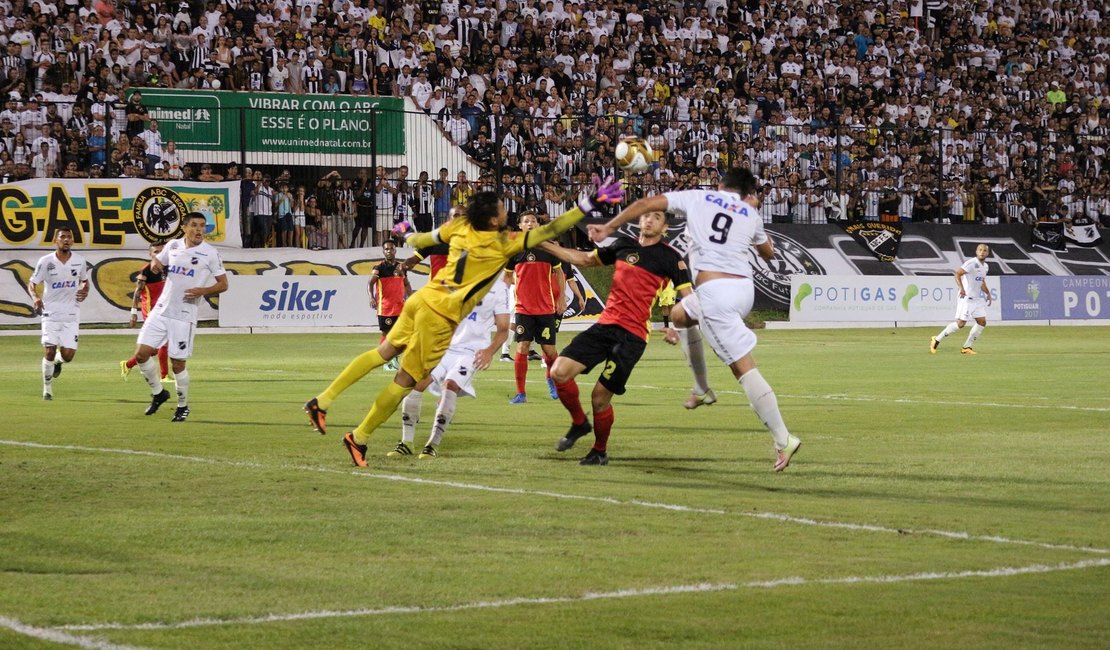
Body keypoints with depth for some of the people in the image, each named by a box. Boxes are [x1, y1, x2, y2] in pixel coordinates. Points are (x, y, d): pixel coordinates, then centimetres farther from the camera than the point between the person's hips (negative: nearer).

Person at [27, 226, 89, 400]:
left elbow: (84, 280, 19)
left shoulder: (79, 261, 2)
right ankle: (47, 389, 10)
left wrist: (85, 291, -3)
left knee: (68, 355, -6)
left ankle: (57, 361, 33)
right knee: (49, 351, -8)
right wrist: (35, 298, -20)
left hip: (71, 314, 2)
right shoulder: (46, 261, -5)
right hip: (51, 313, -2)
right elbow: (32, 283, 1)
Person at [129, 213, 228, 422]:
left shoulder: (210, 253, -5)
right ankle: (158, 393, 19)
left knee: (177, 364, -2)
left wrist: (203, 291, -20)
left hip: (184, 316, -4)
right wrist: (154, 263, 0)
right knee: (141, 353, -3)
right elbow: (158, 260, 25)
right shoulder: (173, 245, 7)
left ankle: (183, 406, 19)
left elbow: (223, 284, -2)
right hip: (161, 310, 4)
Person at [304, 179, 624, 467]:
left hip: (423, 298, 7)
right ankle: (359, 438, 7)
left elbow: (423, 239, 20)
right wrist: (589, 203, -11)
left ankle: (323, 401, 15)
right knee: (408, 379, 3)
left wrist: (408, 235, 42)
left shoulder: (459, 226, 4)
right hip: (441, 317, -7)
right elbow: (550, 230, -13)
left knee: (385, 352, 20)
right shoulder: (503, 243, -12)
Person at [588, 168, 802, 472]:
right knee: (680, 314, 31)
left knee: (744, 367, -6)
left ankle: (783, 439, -9)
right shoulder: (751, 215, 17)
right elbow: (768, 253, 34)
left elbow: (646, 204, 5)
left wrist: (608, 228, 12)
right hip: (744, 288, 5)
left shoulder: (697, 197, 10)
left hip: (714, 290, -5)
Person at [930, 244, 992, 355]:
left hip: (977, 298, 9)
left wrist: (988, 294, 16)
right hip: (966, 297, -9)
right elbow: (957, 273, -23)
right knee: (960, 323, -11)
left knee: (982, 322, 1)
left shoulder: (985, 266, 14)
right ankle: (936, 340, 1)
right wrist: (961, 288, -36)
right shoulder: (971, 263, -14)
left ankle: (967, 347, 9)